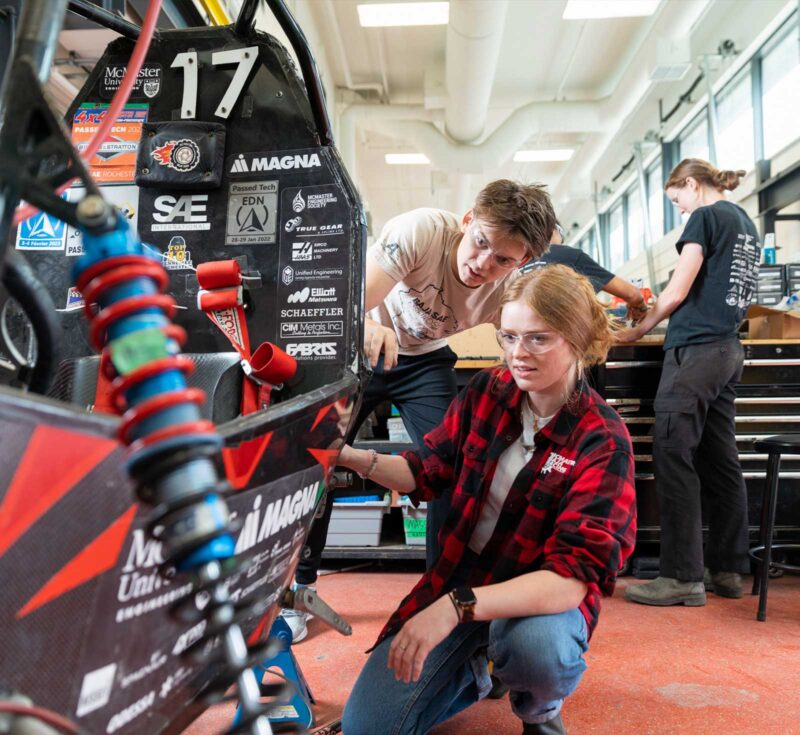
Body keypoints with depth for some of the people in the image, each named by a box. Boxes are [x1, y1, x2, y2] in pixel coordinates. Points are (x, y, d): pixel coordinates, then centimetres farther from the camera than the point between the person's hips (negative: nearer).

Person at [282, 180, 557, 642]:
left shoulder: (514, 288, -24)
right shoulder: (423, 230, -33)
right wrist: (369, 328, -62)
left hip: (426, 360, 2)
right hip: (360, 348, -1)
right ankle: (297, 586, 15)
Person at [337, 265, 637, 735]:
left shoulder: (603, 441, -19)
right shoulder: (488, 391, -6)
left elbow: (573, 576, -28)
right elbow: (429, 473, 5)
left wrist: (458, 606, -40)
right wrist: (353, 458, -15)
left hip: (544, 596, -3)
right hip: (457, 576, 4)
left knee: (534, 644, -39)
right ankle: (473, 671, 25)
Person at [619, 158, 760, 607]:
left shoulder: (706, 217, -5)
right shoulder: (746, 223, 21)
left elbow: (677, 291, -9)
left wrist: (640, 330, 5)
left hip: (695, 348, -9)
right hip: (729, 351, 9)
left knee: (674, 456, -9)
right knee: (721, 460, 10)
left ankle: (683, 577, -7)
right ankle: (729, 571, 16)